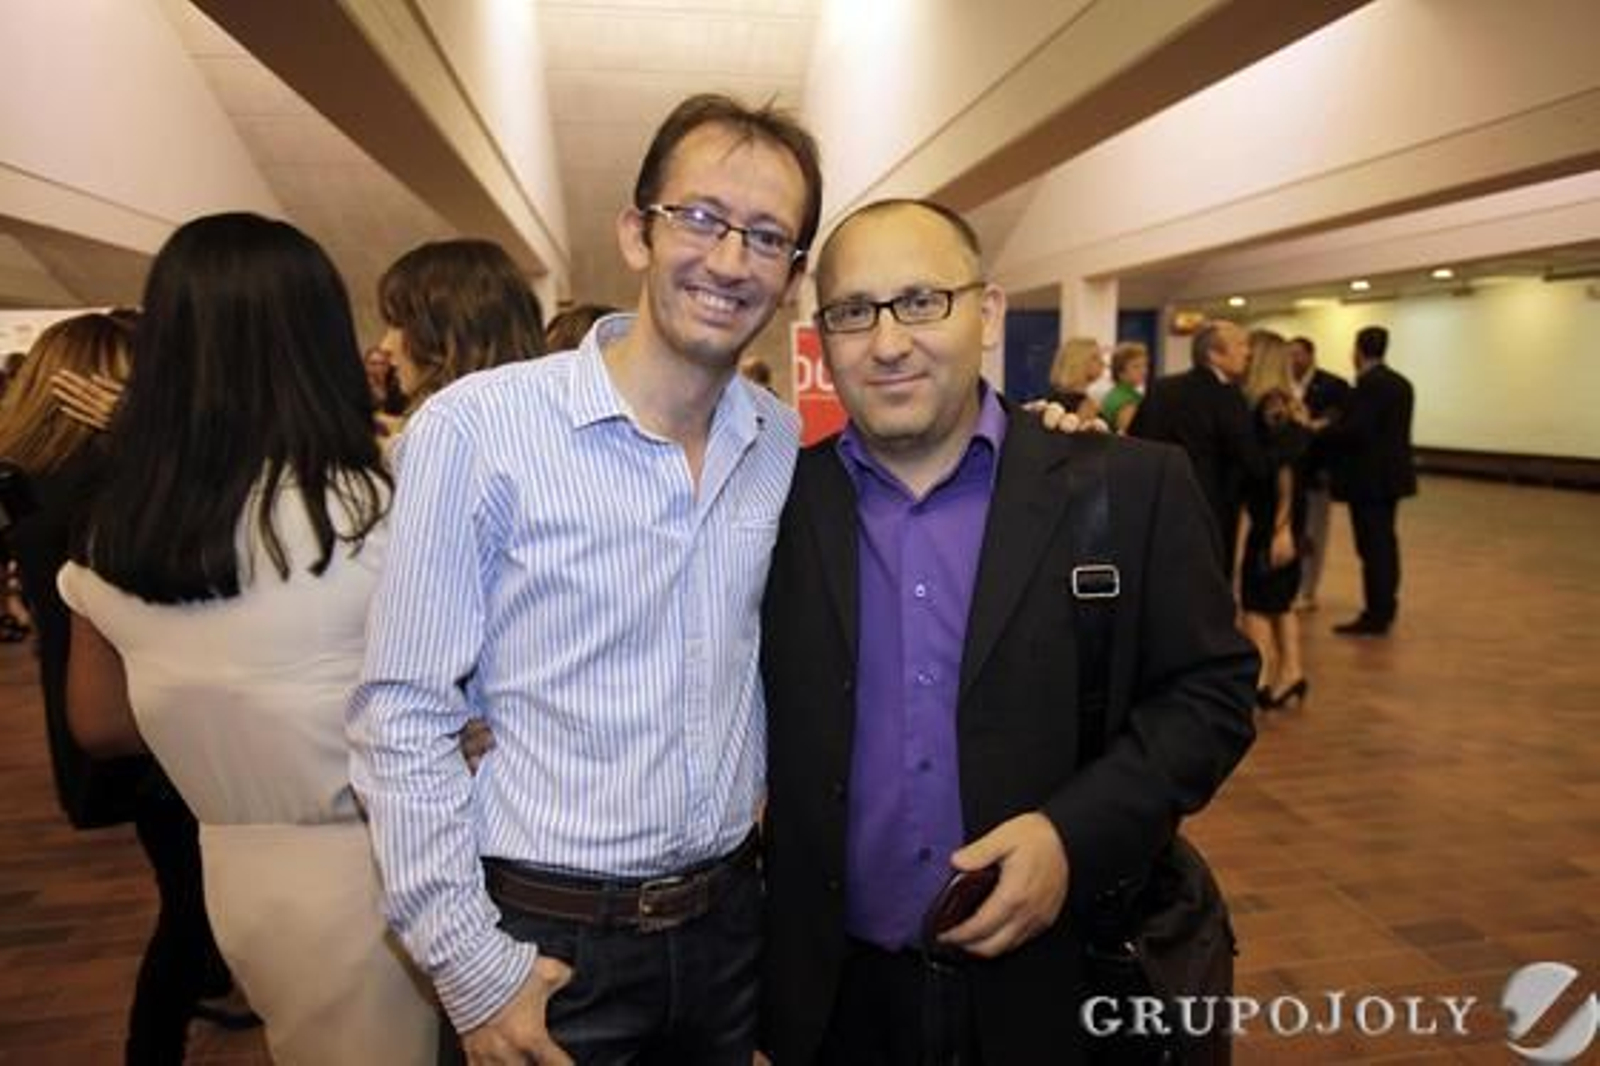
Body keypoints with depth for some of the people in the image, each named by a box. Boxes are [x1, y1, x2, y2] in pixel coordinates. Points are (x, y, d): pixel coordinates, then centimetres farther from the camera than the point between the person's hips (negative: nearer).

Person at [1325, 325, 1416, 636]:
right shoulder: (1400, 382, 12)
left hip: (1369, 477, -10)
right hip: (1390, 473, 10)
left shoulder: (1369, 384, -17)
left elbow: (1355, 430, -24)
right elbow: (1389, 428, 15)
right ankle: (1384, 609, 24)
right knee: (1385, 542, 15)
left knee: (1373, 546, -6)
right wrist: (1334, 425, 18)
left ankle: (1375, 616, -2)